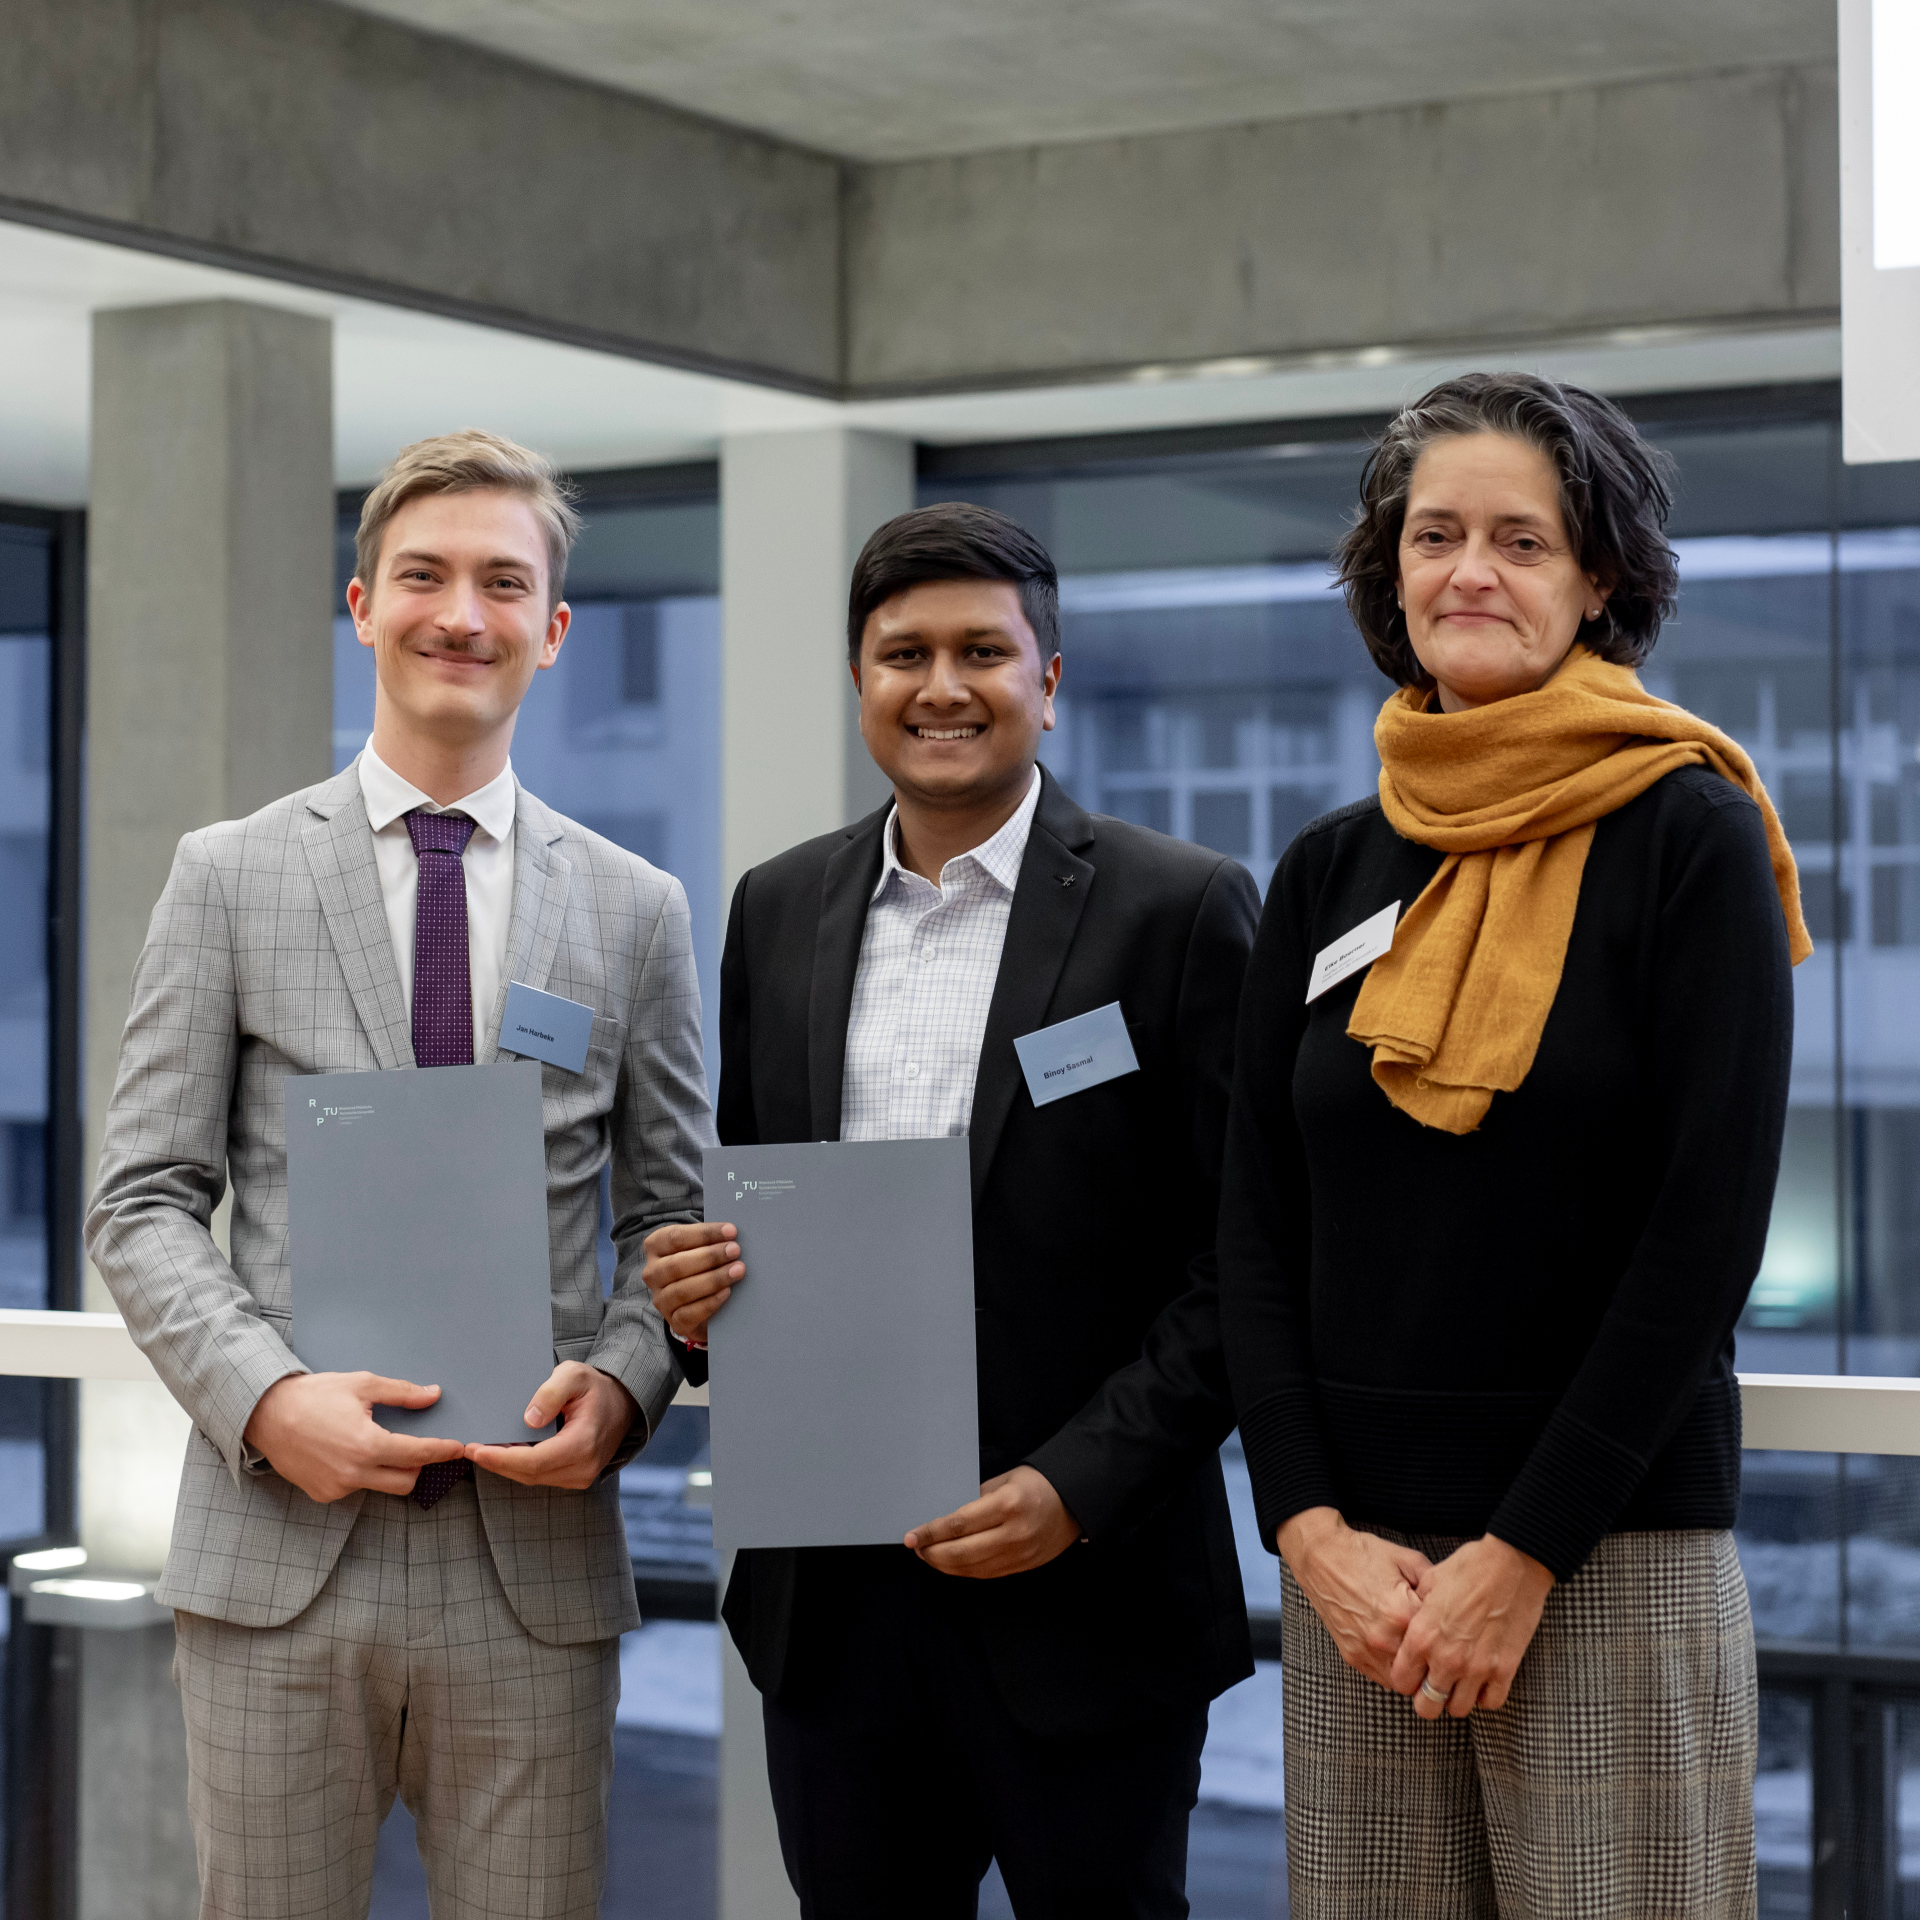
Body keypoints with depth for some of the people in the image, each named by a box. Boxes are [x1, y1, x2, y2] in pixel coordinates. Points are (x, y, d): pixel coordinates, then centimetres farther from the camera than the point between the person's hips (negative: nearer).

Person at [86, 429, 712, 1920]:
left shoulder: (635, 910, 9)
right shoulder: (229, 877, 5)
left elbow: (670, 1216, 11)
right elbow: (143, 1202, 2)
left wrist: (620, 1385, -9)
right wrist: (267, 1397, -14)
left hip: (536, 1560, 1)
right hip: (281, 1552, -1)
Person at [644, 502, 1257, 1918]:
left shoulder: (1181, 910, -5)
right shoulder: (779, 910, 11)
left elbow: (1243, 1258, -7)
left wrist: (1080, 1488, -15)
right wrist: (700, 1286, -4)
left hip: (1085, 1588, -4)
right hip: (831, 1595, 4)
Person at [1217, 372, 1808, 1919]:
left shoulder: (1688, 837, -4)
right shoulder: (1331, 872, 9)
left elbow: (1710, 1227, -9)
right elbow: (1258, 1230, 8)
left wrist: (1524, 1551, -12)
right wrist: (1313, 1530, -5)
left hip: (1615, 1551, -4)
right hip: (1352, 1557, 4)